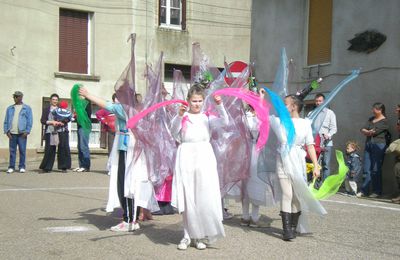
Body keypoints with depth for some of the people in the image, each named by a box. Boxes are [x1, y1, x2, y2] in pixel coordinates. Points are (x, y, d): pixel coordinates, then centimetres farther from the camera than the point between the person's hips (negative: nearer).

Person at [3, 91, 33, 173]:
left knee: (22, 150, -1)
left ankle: (22, 167, 6)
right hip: (12, 133, 2)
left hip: (22, 133, -2)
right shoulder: (10, 108, 13)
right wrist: (7, 131, -1)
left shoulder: (27, 108, 5)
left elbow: (30, 120, 1)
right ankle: (11, 167, 8)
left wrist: (27, 131, -9)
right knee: (12, 151, 3)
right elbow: (6, 121, 11)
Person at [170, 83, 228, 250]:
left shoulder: (207, 117, 9)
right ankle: (188, 235, 14)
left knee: (205, 198, -1)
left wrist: (220, 105, -19)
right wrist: (180, 115, -23)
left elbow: (225, 122, -5)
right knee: (187, 199, 3)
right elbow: (174, 132, -10)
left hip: (204, 157, 1)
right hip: (186, 157, -1)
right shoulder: (183, 117, 5)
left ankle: (201, 236, 12)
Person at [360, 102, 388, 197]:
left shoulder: (384, 121, -3)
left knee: (376, 170, -4)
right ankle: (364, 191, 5)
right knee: (366, 169, 2)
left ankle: (377, 191, 4)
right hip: (368, 144, 6)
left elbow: (375, 132, -13)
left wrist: (367, 132, 4)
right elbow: (362, 130, 9)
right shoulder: (371, 119, 18)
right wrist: (369, 132, -9)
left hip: (378, 145, -6)